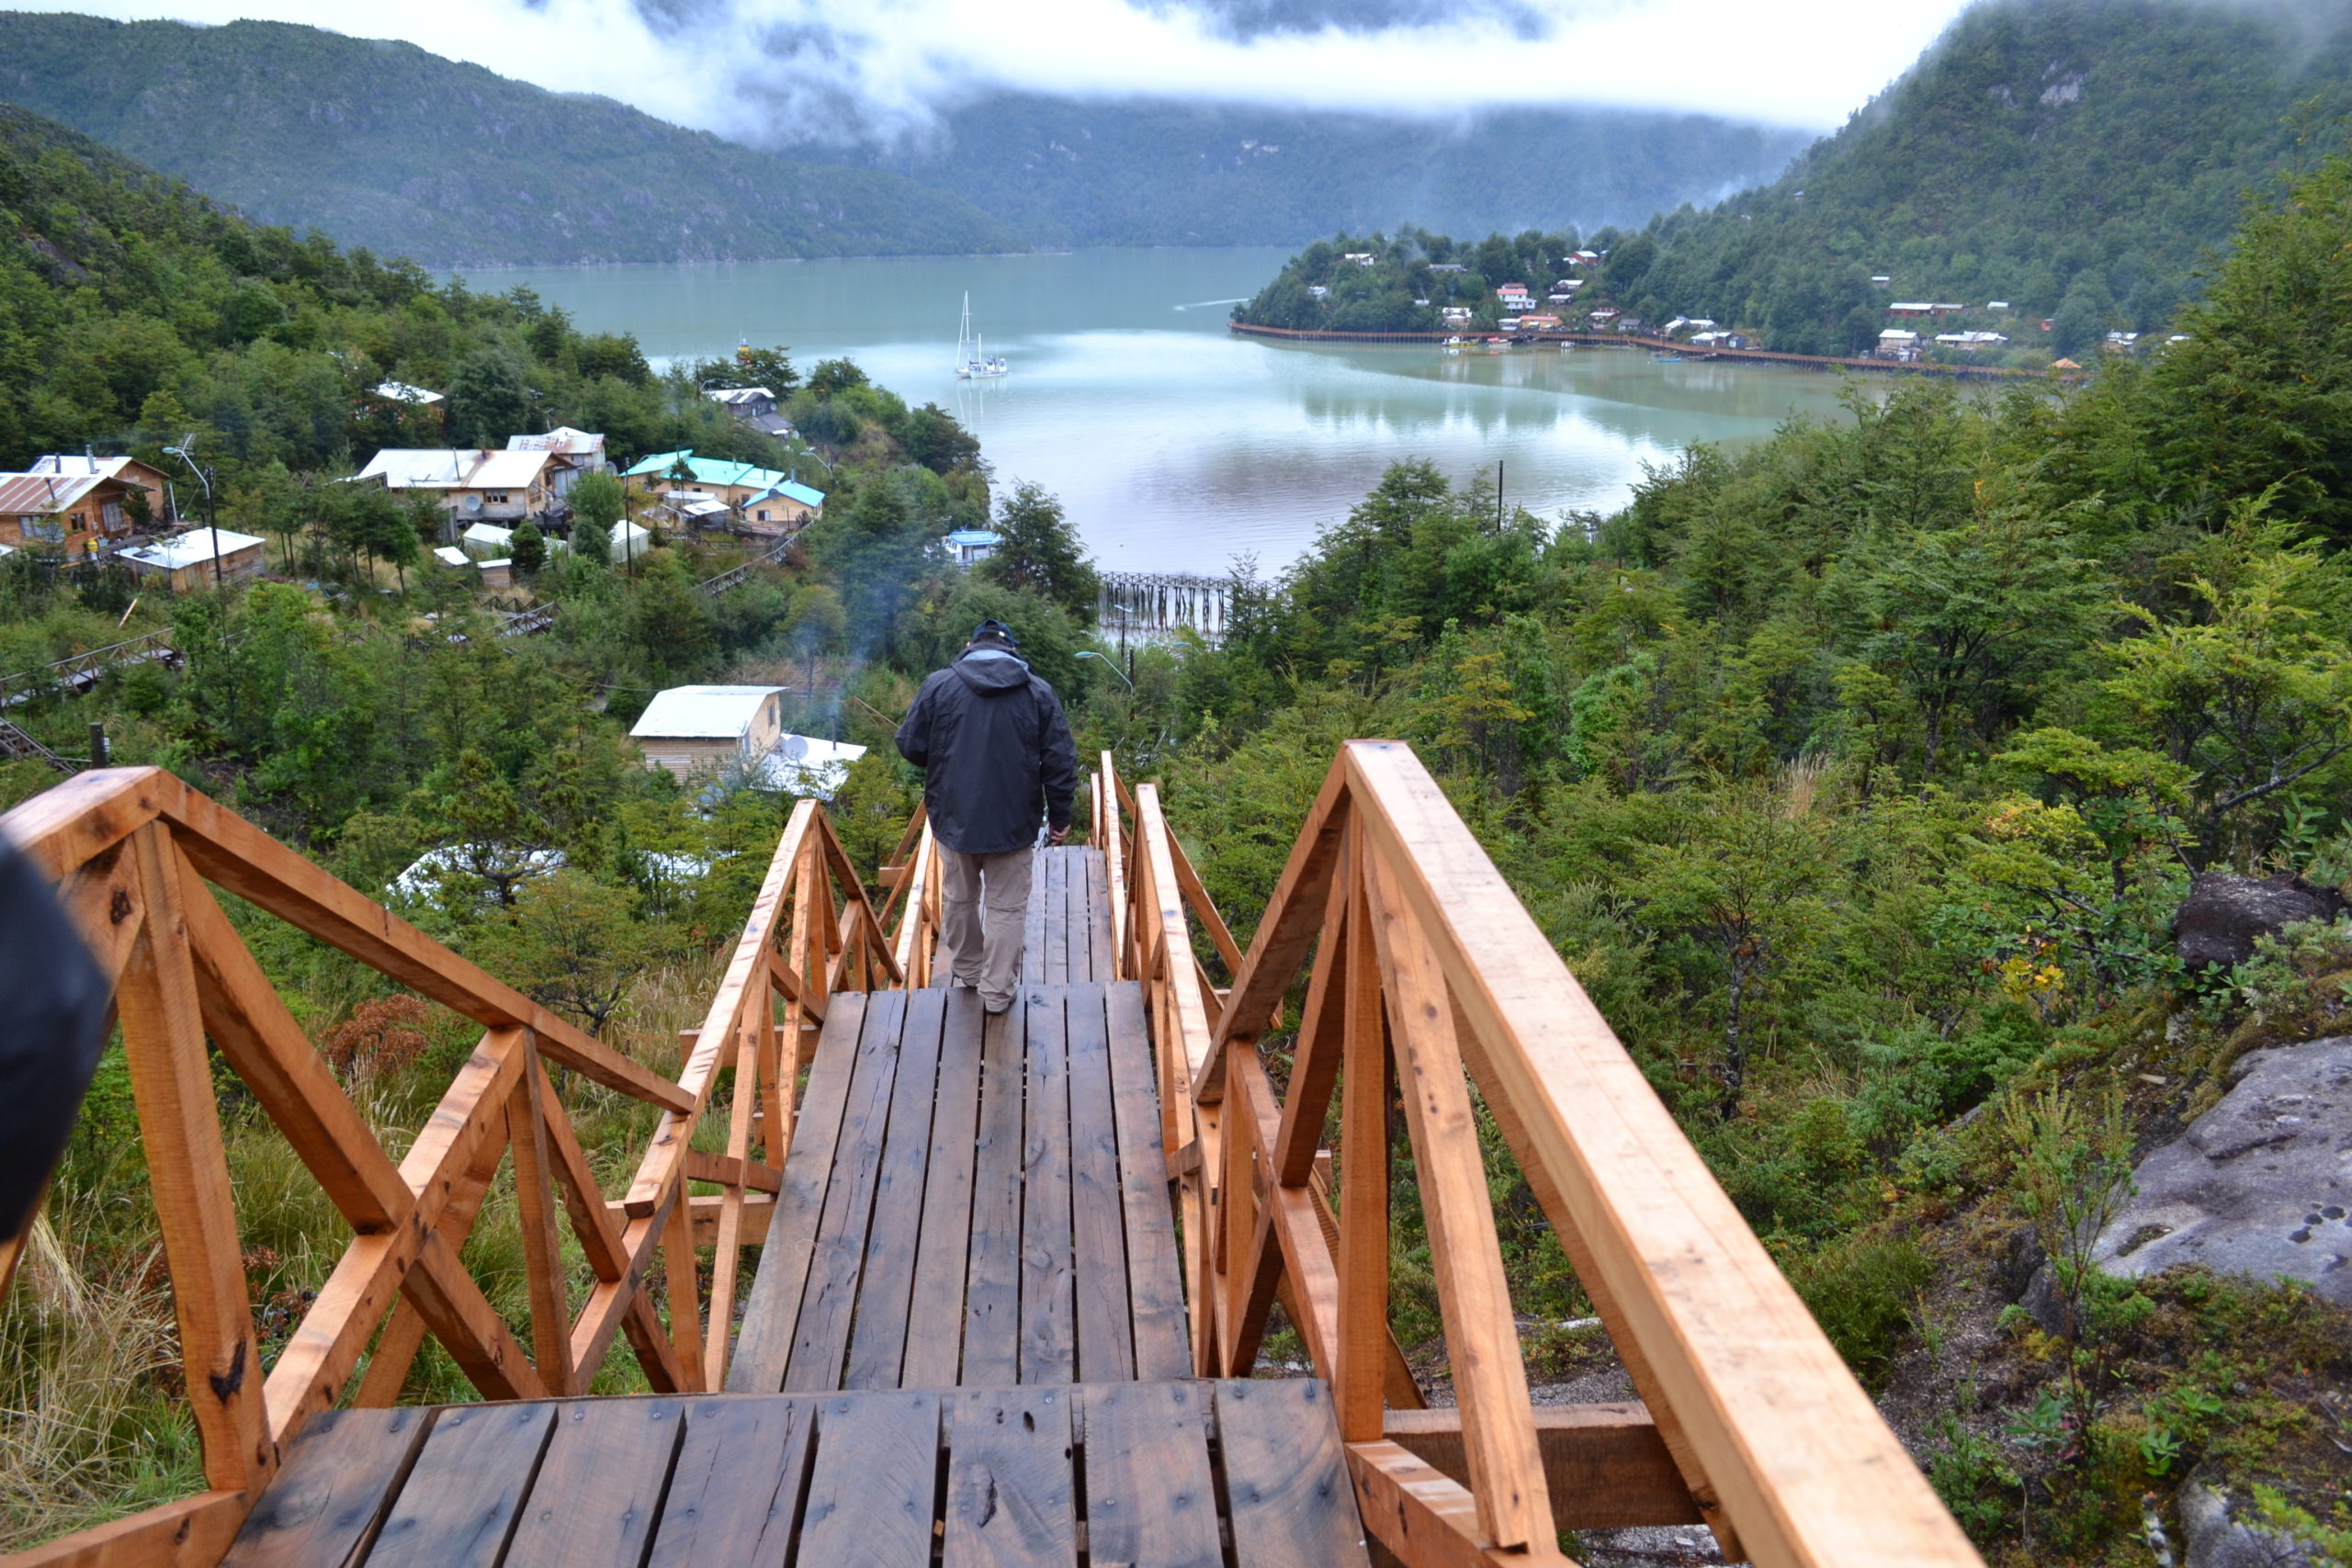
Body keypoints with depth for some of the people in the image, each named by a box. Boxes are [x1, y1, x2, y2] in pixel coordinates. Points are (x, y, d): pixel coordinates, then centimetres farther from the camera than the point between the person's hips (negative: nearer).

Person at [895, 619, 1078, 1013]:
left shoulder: (939, 685, -4)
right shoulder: (1038, 692, -3)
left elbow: (910, 746, 0)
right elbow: (1060, 760, -3)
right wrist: (1059, 816, 6)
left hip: (954, 817, 1)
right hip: (1013, 821, -1)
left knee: (960, 899, 21)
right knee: (1006, 907, 9)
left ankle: (966, 971, 38)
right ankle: (997, 992, 14)